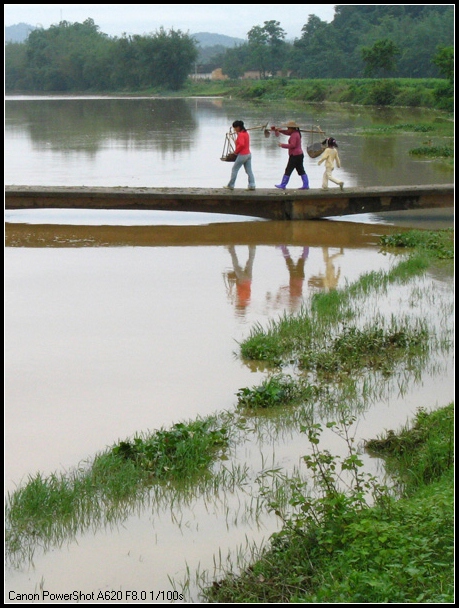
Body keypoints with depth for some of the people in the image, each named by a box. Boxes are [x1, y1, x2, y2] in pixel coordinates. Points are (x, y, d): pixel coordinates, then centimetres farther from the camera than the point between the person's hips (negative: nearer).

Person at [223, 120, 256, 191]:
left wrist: (236, 151, -15)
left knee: (234, 169, 2)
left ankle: (231, 185, 7)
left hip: (242, 155, -9)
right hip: (248, 154, 9)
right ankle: (252, 185, 2)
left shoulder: (241, 135, -17)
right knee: (249, 171, 7)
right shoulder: (246, 133, 11)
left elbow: (241, 144, -28)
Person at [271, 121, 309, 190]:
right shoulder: (296, 133, 14)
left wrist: (282, 145, -15)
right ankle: (306, 185, 5)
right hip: (299, 155, 10)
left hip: (294, 156, -10)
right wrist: (278, 129, 17)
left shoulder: (294, 135, -16)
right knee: (301, 171, 9)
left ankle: (283, 185, 5)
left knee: (288, 170, -1)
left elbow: (292, 145, -23)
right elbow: (286, 132, 26)